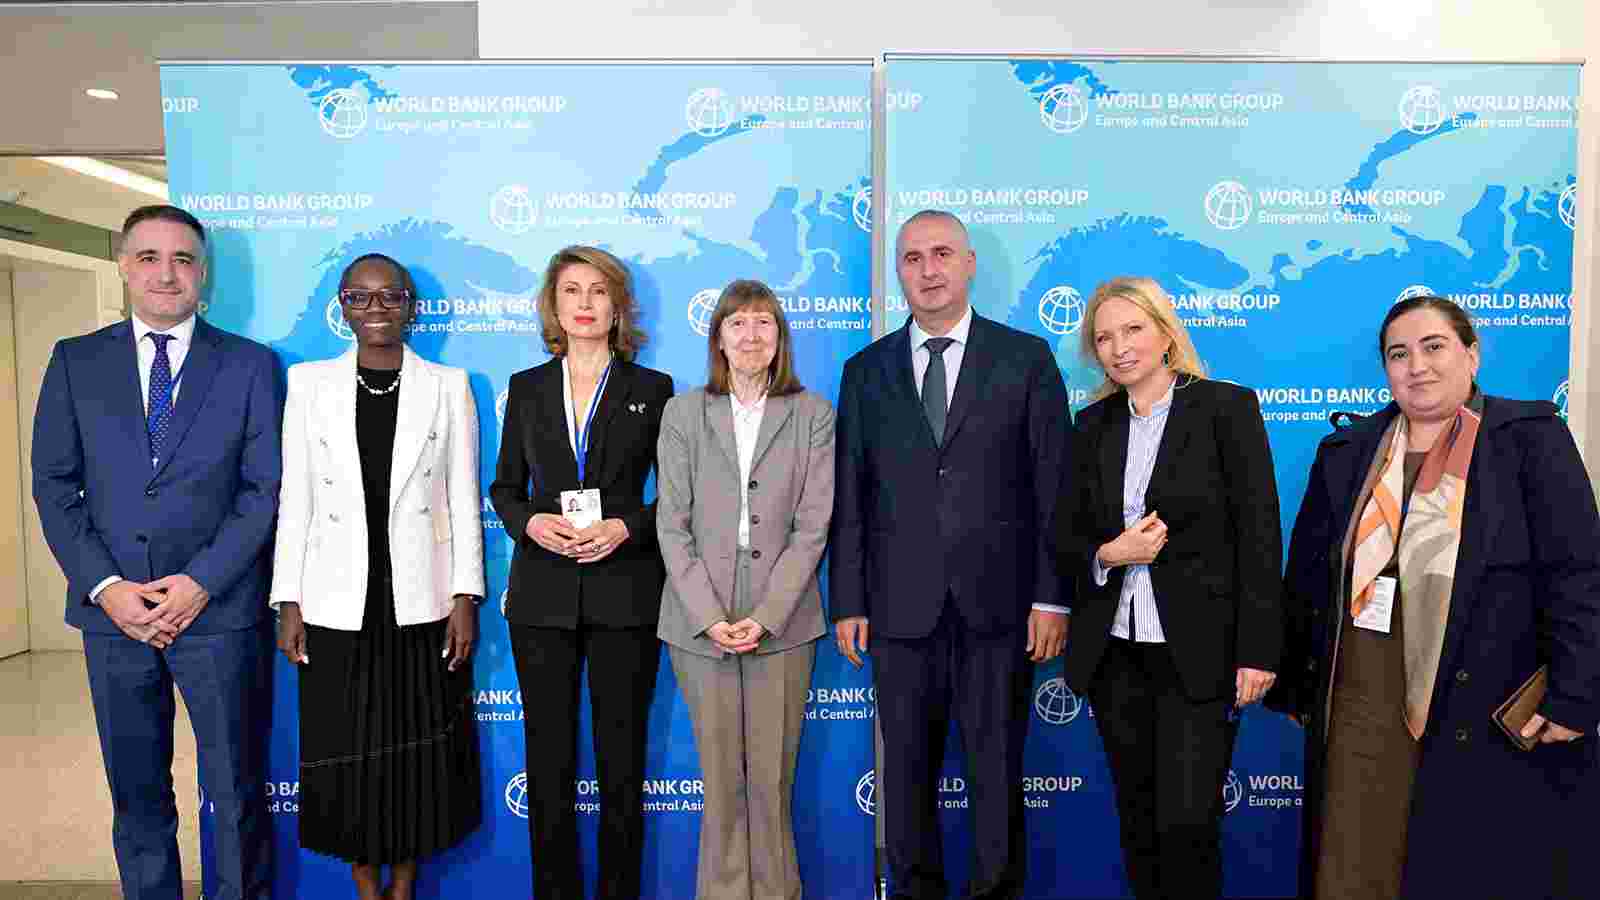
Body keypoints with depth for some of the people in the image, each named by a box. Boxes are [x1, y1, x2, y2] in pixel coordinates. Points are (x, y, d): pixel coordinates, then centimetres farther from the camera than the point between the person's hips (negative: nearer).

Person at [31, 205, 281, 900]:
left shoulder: (250, 365, 1)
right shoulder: (76, 361, 7)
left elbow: (264, 489, -3)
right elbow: (54, 485, 4)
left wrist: (200, 582, -12)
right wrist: (105, 586, -7)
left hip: (218, 609, -2)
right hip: (113, 609, 2)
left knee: (237, 790, 7)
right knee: (136, 792, 15)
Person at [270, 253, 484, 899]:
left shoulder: (448, 385, 2)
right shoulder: (309, 383, 4)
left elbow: (463, 499, 1)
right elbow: (295, 500, 3)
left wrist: (465, 597, -4)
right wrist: (288, 603, 0)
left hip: (422, 602, 0)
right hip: (338, 603, 1)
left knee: (420, 749, 8)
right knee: (345, 753, 9)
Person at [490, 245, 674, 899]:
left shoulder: (653, 390, 4)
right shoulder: (528, 389, 9)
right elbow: (505, 487, 12)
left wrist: (626, 527, -14)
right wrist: (531, 522, -8)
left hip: (625, 593, -2)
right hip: (543, 595, 2)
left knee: (622, 754, 6)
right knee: (549, 754, 9)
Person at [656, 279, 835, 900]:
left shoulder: (813, 416, 3)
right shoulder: (683, 413, 6)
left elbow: (812, 526, -2)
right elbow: (673, 525, 1)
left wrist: (766, 616, -11)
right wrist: (710, 616, -9)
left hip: (782, 624, 0)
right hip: (701, 623, 1)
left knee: (772, 779, 6)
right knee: (721, 778, 8)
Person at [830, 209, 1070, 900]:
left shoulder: (1025, 358, 3)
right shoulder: (867, 370, 8)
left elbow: (1053, 486, 0)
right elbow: (849, 496, 6)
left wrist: (1052, 596, -5)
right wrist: (848, 601, 2)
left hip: (997, 603, -1)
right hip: (901, 607, 2)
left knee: (997, 768, 9)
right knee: (907, 770, 12)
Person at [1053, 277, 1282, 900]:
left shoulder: (1227, 407, -4)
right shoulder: (1093, 425, 8)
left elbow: (1259, 536, -7)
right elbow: (1065, 536, 10)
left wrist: (1258, 650, -11)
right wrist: (1108, 553, -12)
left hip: (1198, 654, -4)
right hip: (1114, 654, 4)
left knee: (1188, 823, -2)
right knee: (1138, 821, 14)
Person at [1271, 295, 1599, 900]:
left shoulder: (1530, 437, 0)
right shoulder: (1346, 453, 9)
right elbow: (1306, 577, 11)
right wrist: (1295, 687, 11)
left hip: (1490, 717, -2)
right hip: (1360, 715, 3)